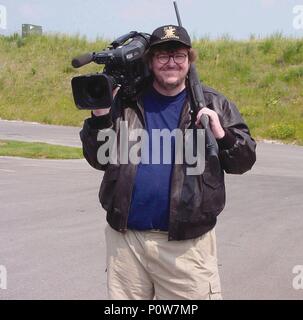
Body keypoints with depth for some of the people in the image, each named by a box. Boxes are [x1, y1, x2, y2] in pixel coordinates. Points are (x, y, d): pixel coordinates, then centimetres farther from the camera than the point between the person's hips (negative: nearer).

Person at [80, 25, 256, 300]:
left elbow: (244, 161, 2)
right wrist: (100, 116, -12)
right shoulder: (125, 101, 4)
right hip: (125, 238, 2)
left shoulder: (212, 104, 2)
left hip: (187, 243, -1)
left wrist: (221, 135, -17)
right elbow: (98, 160, 4)